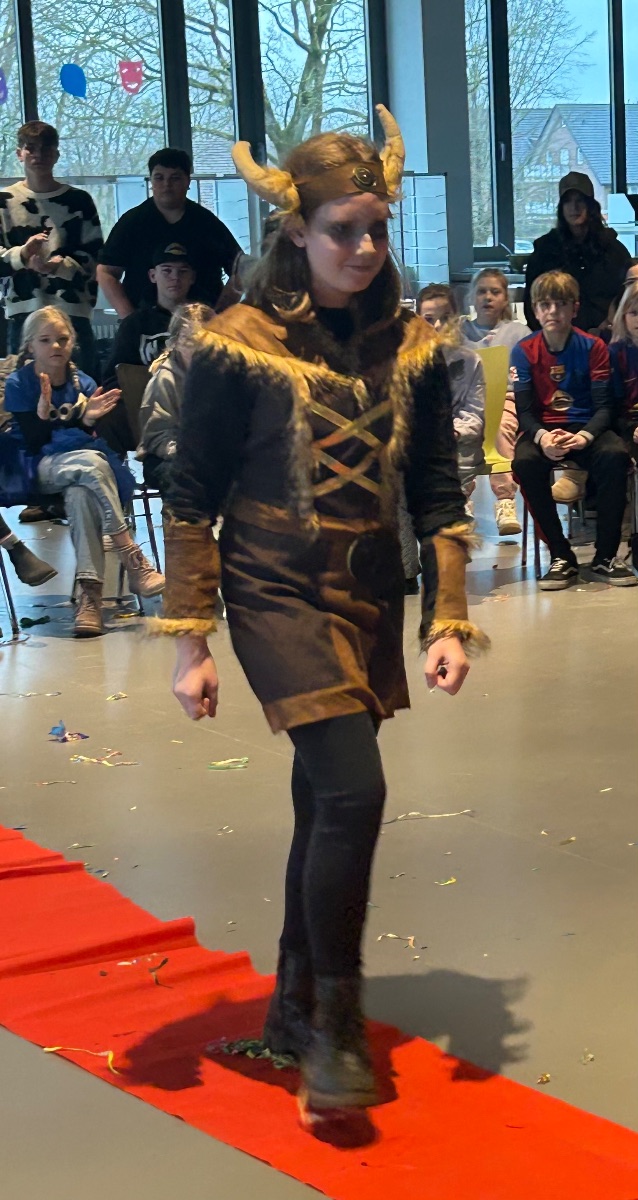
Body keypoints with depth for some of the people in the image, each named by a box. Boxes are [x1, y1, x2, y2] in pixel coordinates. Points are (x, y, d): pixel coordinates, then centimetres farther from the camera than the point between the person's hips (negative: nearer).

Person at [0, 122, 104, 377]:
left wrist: (58, 266, -14)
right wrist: (22, 254, -19)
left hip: (73, 314, 0)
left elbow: (95, 258, 4)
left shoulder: (79, 200, 9)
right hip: (23, 314, 0)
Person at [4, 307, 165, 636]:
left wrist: (90, 419, -15)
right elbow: (33, 444, -8)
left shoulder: (83, 383, 8)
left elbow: (91, 438, 7)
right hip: (43, 469, -3)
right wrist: (44, 411, -26)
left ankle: (90, 592, -40)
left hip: (88, 462, 3)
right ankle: (133, 560, -35)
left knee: (80, 493, -35)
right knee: (91, 463, -35)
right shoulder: (18, 384, -1)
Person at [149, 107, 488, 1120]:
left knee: (325, 804, 13)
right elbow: (191, 502, -6)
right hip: (278, 595, -5)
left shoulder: (411, 346, 2)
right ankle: (336, 1024, -1)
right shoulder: (240, 347, -10)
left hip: (371, 600, 5)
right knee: (354, 789, -17)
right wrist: (189, 643, -7)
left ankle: (295, 1009, 30)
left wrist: (449, 622, -1)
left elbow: (438, 495, 6)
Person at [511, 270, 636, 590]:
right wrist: (542, 436, -28)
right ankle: (561, 558, -22)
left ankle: (605, 557, -21)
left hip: (586, 428, 0)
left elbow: (603, 406, -6)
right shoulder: (524, 351, 1)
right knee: (525, 462, -34)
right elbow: (524, 410, -4)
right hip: (541, 429, 0)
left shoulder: (593, 347, 0)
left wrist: (585, 436, -28)